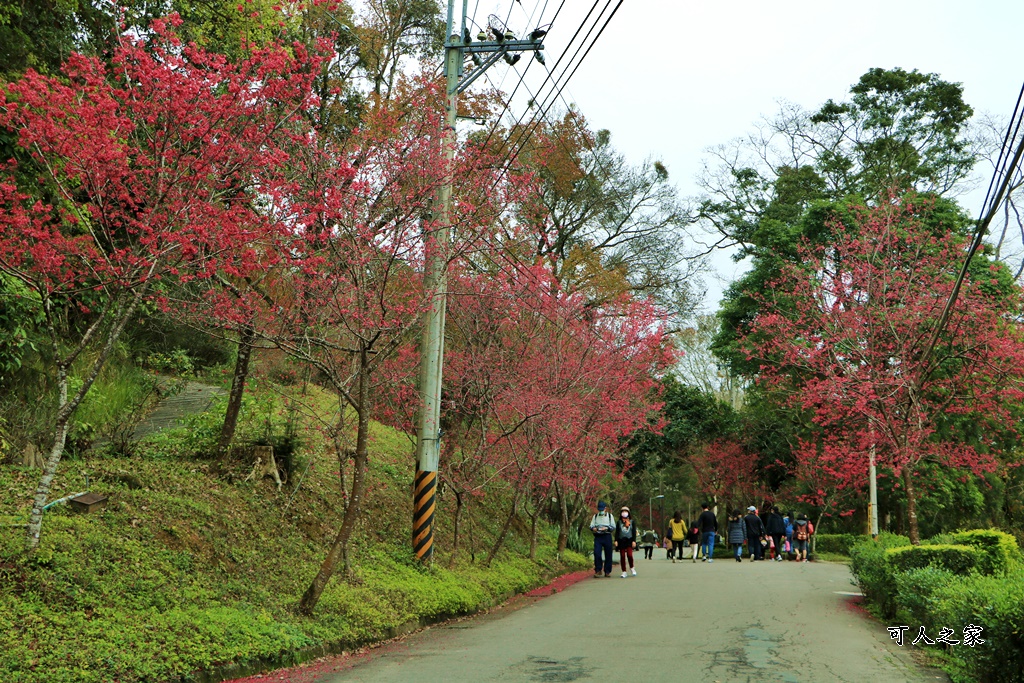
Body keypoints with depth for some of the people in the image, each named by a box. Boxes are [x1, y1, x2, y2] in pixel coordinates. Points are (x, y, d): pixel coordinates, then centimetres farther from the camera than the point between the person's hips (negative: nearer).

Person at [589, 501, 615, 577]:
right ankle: (598, 570, 0)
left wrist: (606, 528, -15)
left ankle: (607, 571, 12)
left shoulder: (610, 516, 8)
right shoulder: (595, 516, 12)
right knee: (597, 553, -11)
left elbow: (613, 527, 3)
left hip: (607, 536, -1)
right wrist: (593, 528, -14)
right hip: (597, 537, 1)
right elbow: (591, 526, 10)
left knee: (608, 554, 2)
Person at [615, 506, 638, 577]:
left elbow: (634, 532, 8)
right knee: (622, 556, -1)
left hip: (629, 540, -1)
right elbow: (617, 532, 7)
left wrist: (634, 541, -3)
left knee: (629, 555, -15)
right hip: (621, 540, 1)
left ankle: (632, 568, 10)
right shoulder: (618, 522, 11)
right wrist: (616, 540, -4)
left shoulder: (632, 522, 11)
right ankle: (624, 572, 7)